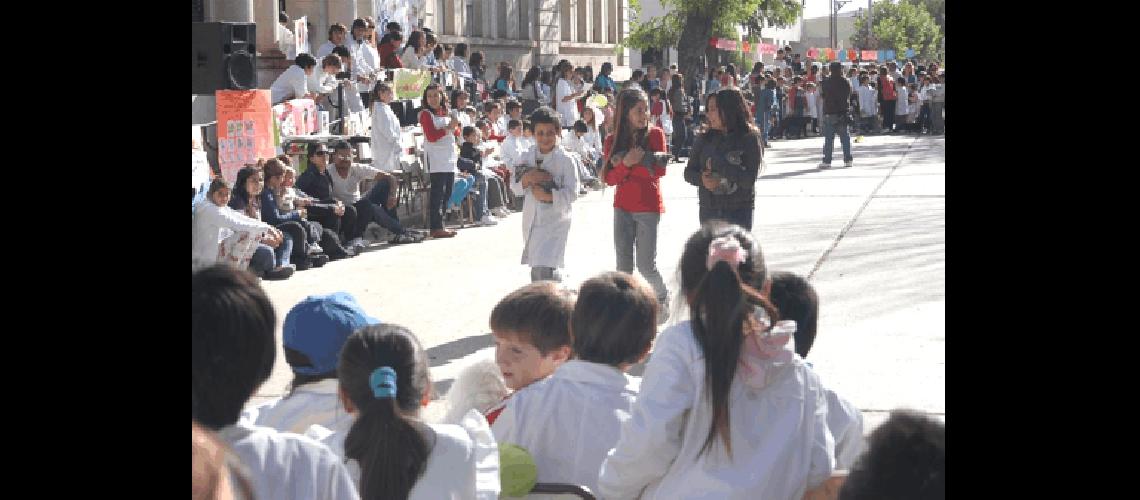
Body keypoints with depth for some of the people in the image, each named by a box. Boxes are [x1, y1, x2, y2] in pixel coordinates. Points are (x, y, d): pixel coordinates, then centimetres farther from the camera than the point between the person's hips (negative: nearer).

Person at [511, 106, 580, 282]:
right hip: (532, 219, 6)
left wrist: (548, 195, -23)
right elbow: (515, 187, 3)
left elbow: (571, 194, -12)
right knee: (536, 270, 16)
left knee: (544, 269, -17)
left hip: (555, 220, -6)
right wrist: (527, 178, -16)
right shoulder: (527, 157, 4)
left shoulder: (565, 160, -10)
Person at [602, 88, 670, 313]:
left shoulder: (655, 134, -5)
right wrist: (627, 163, -23)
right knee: (623, 266, 5)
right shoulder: (612, 141, 1)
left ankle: (663, 297, 24)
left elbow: (659, 171, -14)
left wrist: (623, 167, -15)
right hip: (622, 208, 3)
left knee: (646, 265, -2)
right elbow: (609, 178, -5)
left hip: (648, 207, -3)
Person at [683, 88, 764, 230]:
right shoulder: (706, 139, 4)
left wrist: (718, 163, -18)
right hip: (708, 212, 4)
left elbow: (749, 180, -17)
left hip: (739, 213, -4)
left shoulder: (750, 139, -8)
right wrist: (702, 179, -14)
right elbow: (689, 172, 8)